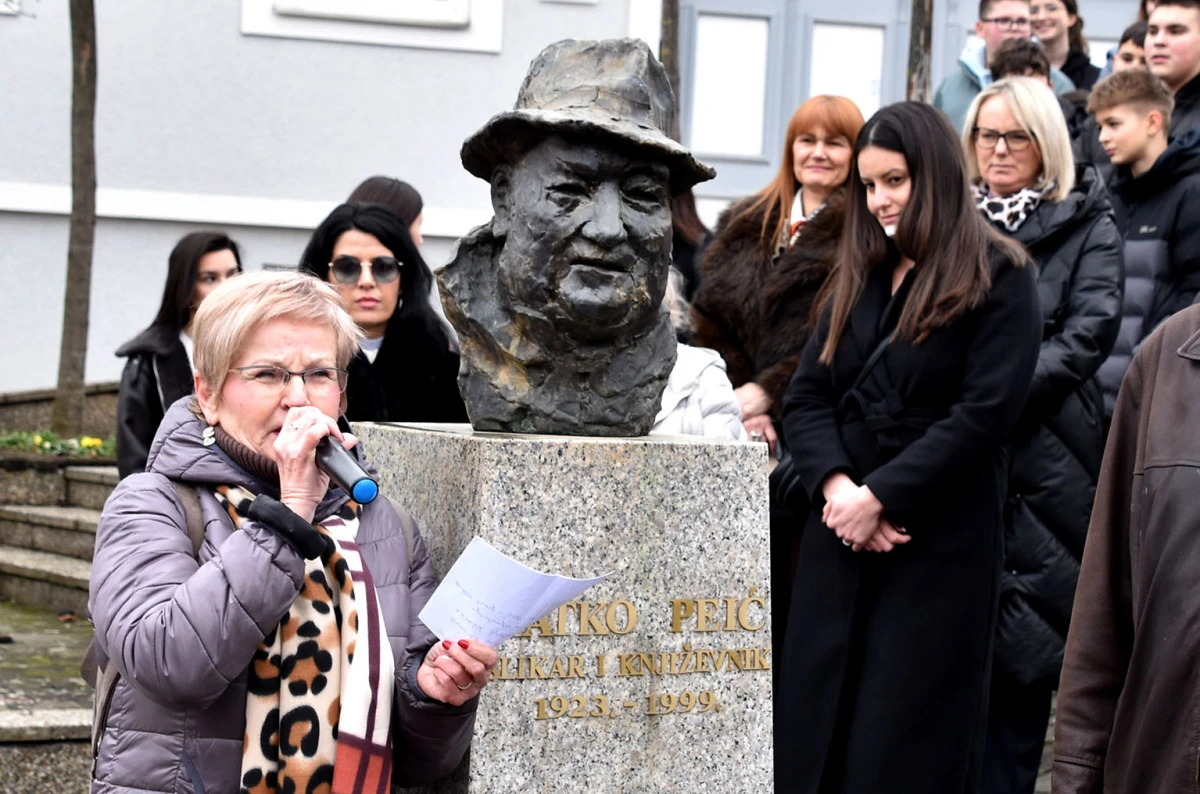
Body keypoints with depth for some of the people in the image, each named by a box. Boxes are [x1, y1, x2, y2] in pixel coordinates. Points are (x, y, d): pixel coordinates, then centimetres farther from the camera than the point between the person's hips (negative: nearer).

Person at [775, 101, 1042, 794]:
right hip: (840, 537, 5)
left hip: (942, 543, -5)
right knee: (818, 723, 5)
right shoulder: (859, 276, 15)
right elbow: (808, 397, 8)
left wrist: (881, 496, -15)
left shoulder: (1001, 278, -3)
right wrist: (835, 484, -11)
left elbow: (986, 412, -13)